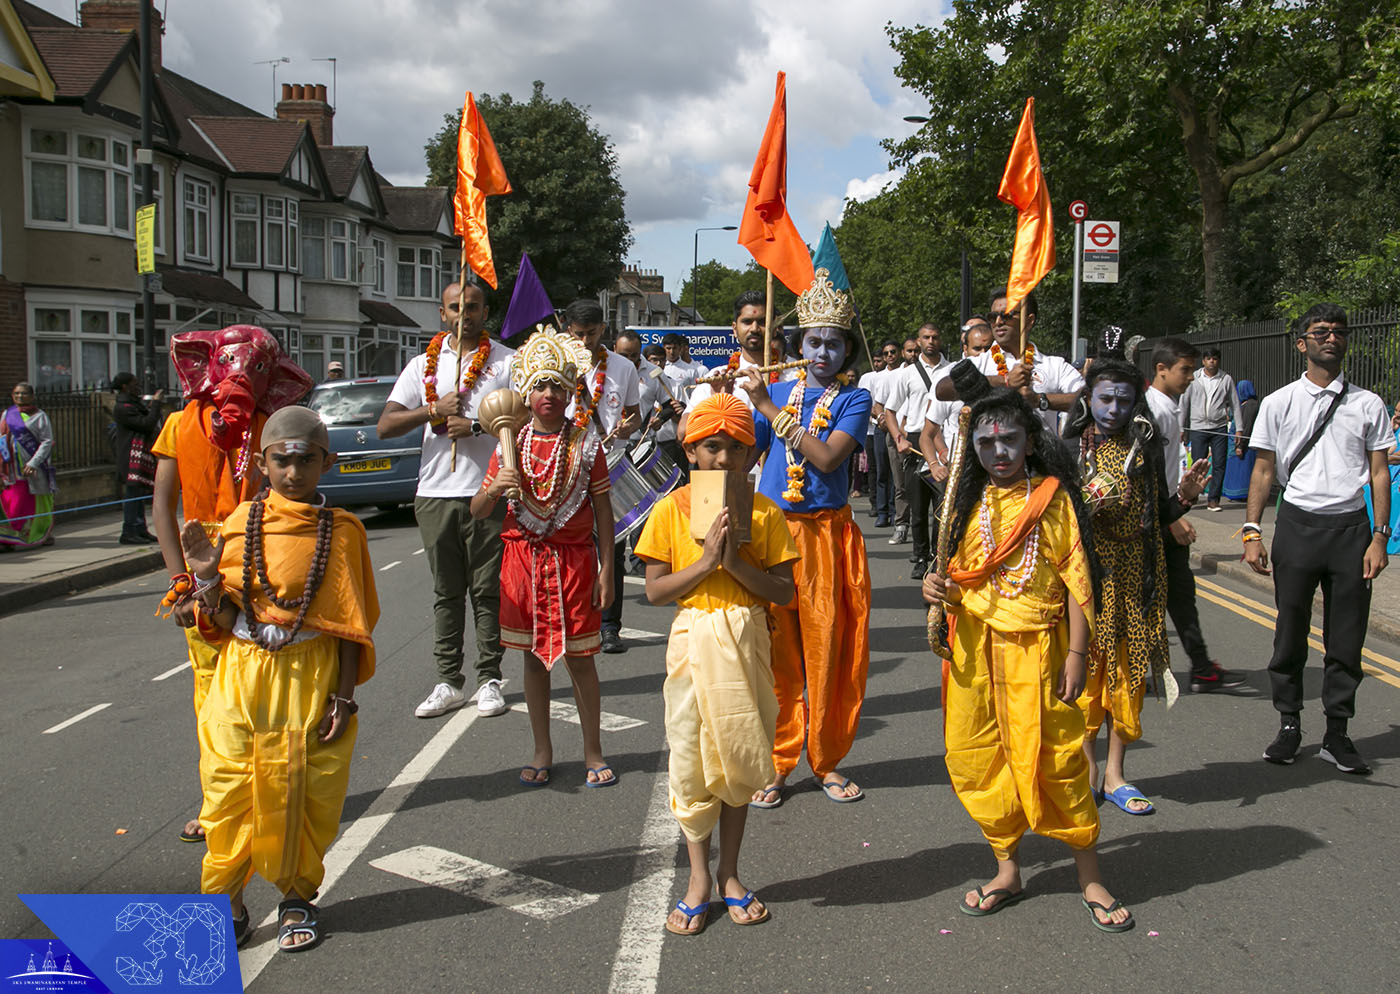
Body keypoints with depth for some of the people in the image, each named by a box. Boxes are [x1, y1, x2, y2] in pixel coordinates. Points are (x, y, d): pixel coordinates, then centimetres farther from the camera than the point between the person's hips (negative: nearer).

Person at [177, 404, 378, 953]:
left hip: (310, 681, -1)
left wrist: (344, 696, -6)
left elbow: (351, 623, -2)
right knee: (229, 789, 3)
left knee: (301, 794, 5)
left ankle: (297, 897, 25)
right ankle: (228, 904, 19)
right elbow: (225, 619, 4)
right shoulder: (240, 524, 1)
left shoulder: (341, 530, -3)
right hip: (242, 676, 2)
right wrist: (206, 576, -15)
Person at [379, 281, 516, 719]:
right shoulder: (423, 365, 13)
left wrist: (477, 425, -14)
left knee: (488, 591, 1)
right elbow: (386, 425, 6)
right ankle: (448, 682, 12)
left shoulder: (507, 361, 4)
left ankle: (489, 680, 9)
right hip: (435, 492, 3)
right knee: (446, 593, 7)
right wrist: (433, 410, -7)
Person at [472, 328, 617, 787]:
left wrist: (606, 568, -4)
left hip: (574, 560, -2)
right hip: (524, 558, 2)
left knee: (579, 658, 2)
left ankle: (593, 752, 15)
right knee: (534, 657, 10)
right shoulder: (511, 444, 3)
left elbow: (602, 509, 0)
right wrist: (495, 488, -18)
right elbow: (477, 511, 4)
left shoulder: (585, 443, -2)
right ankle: (542, 750, 23)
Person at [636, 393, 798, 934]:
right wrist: (705, 562, -18)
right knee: (691, 762, 5)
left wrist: (736, 562, -18)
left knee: (739, 759, 10)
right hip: (693, 640, -1)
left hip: (746, 640, 1)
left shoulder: (763, 513, -1)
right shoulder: (671, 510, -3)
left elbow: (784, 591, -4)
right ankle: (699, 877, 21)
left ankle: (729, 873, 26)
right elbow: (655, 590, -5)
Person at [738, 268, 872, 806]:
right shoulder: (777, 391, 10)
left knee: (830, 651, 4)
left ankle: (827, 760, 20)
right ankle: (773, 765, 13)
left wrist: (769, 407, -13)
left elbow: (827, 458, -15)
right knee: (774, 653, 2)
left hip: (827, 535, -1)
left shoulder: (853, 399, 2)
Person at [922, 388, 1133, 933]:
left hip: (1036, 645, -4)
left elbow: (1076, 579, -4)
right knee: (977, 759, 8)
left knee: (1054, 756, -2)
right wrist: (936, 588, -5)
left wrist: (1076, 654, -10)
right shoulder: (969, 501, 9)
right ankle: (1008, 871, 24)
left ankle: (1090, 876, 15)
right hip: (974, 647, 4)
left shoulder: (1053, 497, -3)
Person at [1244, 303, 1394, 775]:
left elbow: (1380, 473, 5)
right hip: (1297, 523, 0)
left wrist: (1380, 536, -3)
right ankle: (1289, 726, 19)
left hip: (1351, 525, 1)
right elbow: (1263, 471, 5)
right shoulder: (1278, 403, 4)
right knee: (1290, 632, 5)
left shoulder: (1368, 404, 5)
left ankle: (1337, 734, 15)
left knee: (1346, 638, 4)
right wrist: (1252, 532, -2)